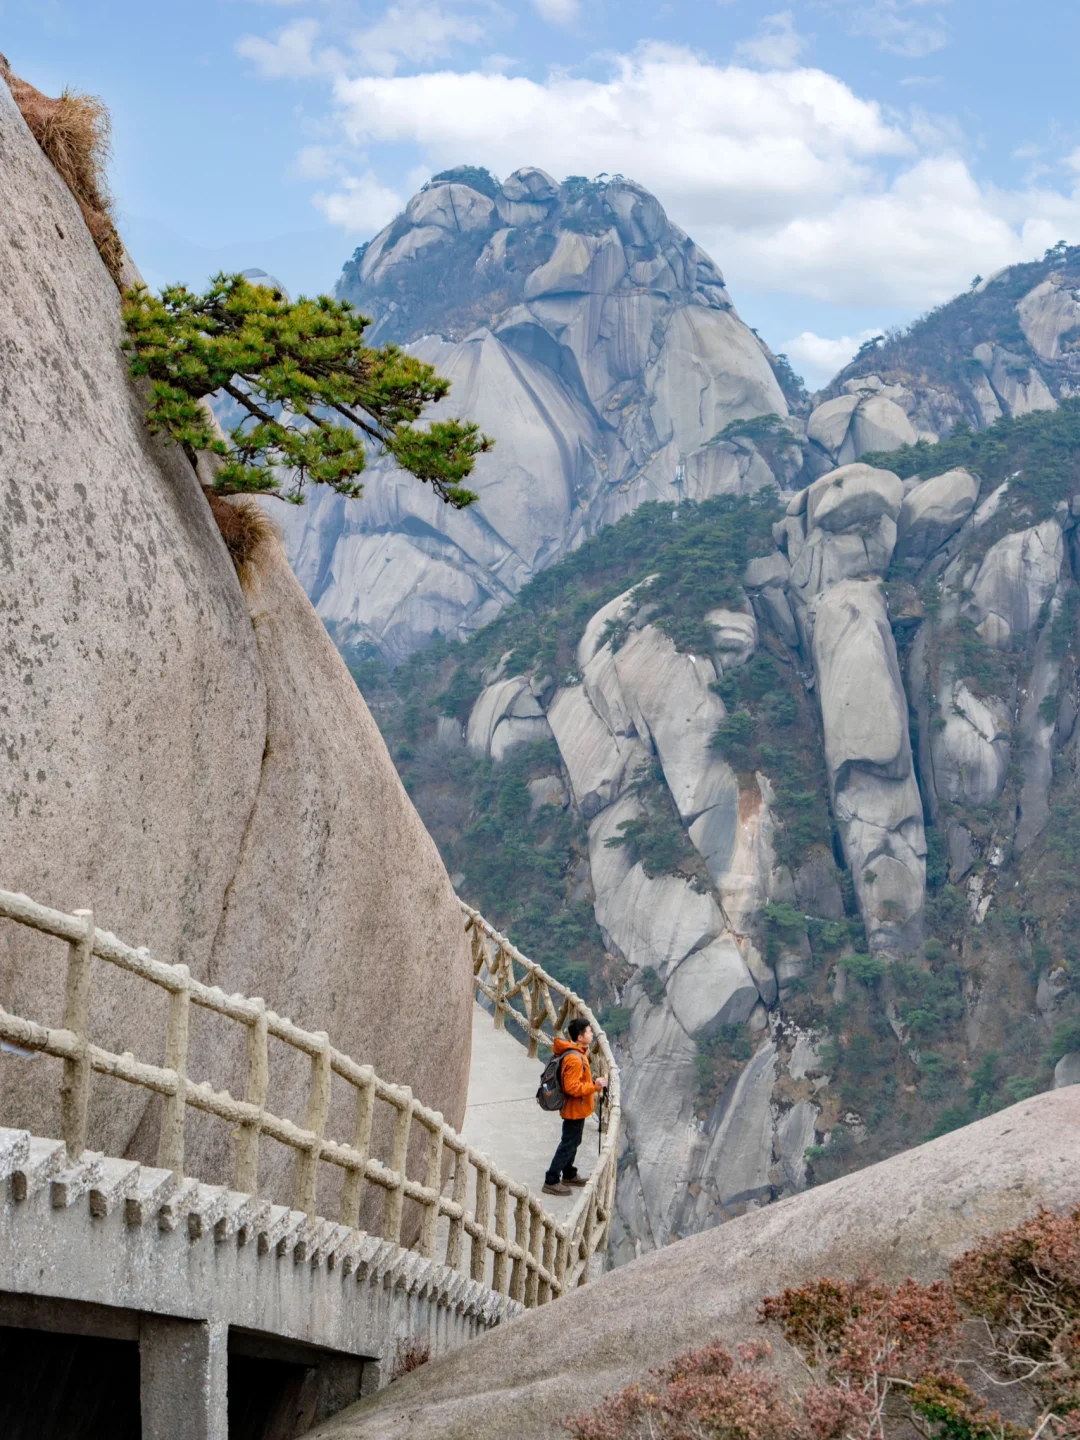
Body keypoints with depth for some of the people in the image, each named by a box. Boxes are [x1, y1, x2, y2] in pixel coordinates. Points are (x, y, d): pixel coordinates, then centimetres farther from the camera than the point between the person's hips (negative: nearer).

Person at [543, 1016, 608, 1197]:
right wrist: (594, 1086, -27)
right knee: (568, 1144, -2)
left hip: (577, 1109, 10)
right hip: (575, 1109, -10)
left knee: (572, 1142, 22)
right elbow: (572, 1087, -30)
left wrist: (592, 1083, 10)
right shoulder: (574, 1059, -29)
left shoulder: (579, 1053, 5)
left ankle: (569, 1175, 37)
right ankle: (551, 1181, 4)